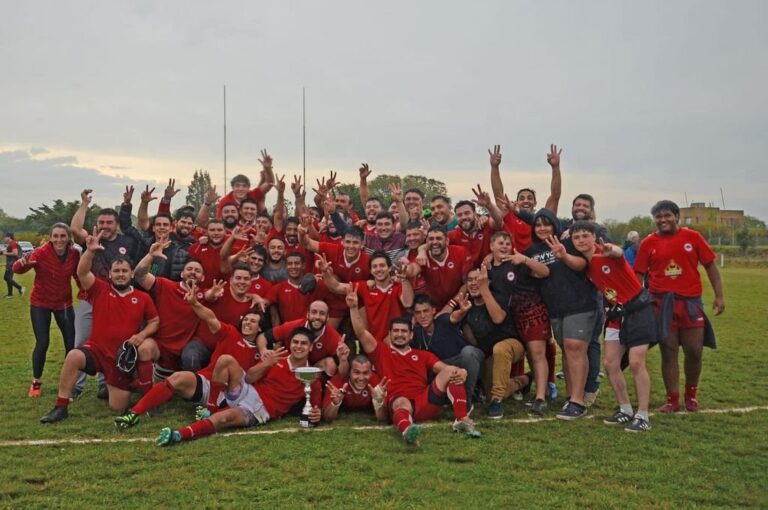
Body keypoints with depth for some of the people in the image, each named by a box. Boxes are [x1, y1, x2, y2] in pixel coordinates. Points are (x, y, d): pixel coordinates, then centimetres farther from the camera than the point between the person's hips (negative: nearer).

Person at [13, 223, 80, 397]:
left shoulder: (74, 254, -11)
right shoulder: (41, 253, -22)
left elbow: (79, 274, 5)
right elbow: (17, 270, -33)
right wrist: (22, 263, -55)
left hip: (64, 303, 3)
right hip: (40, 304, -3)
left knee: (71, 343, 4)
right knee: (42, 343, -7)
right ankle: (36, 382, 16)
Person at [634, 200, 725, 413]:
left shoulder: (693, 237, 1)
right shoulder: (648, 243, 1)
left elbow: (710, 266, 4)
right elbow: (638, 275, 3)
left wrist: (719, 296, -1)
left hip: (691, 302, 1)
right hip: (662, 304, 0)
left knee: (694, 351, 4)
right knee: (668, 352, 4)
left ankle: (691, 394, 27)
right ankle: (672, 399, 13)